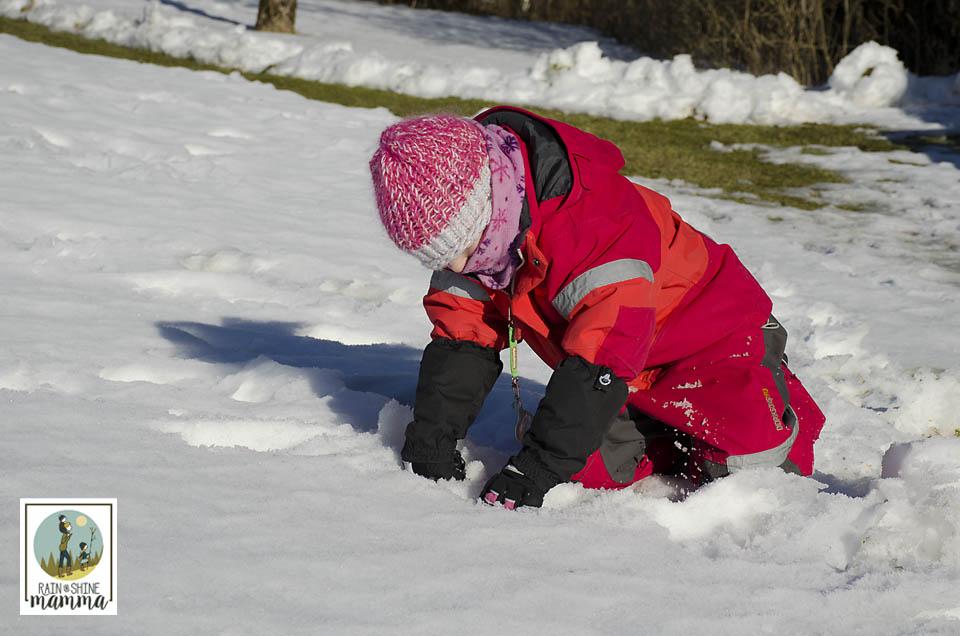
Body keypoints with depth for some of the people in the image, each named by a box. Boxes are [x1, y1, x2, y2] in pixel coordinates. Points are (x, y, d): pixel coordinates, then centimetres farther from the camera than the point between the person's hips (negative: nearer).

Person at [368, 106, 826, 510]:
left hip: (715, 339, -6)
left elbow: (603, 360, -39)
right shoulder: (480, 232, -10)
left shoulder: (597, 218, -36)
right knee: (585, 470, -17)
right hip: (632, 380, 7)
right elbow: (461, 337, -4)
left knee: (754, 459, -25)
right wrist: (429, 443, -14)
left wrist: (536, 468, -40)